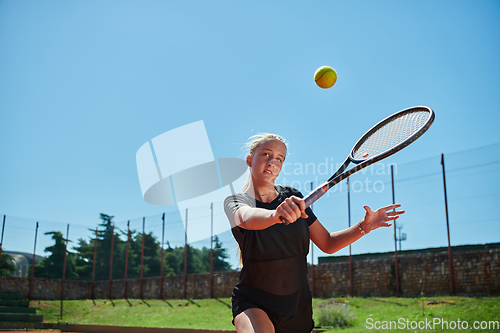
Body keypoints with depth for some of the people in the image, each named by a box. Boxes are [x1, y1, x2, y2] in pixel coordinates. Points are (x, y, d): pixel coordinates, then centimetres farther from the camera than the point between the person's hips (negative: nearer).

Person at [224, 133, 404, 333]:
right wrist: (276, 214, -53)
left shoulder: (292, 197, 4)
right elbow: (247, 217, -32)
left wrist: (364, 226, -9)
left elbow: (327, 244, 6)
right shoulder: (234, 202, -7)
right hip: (253, 304, -4)